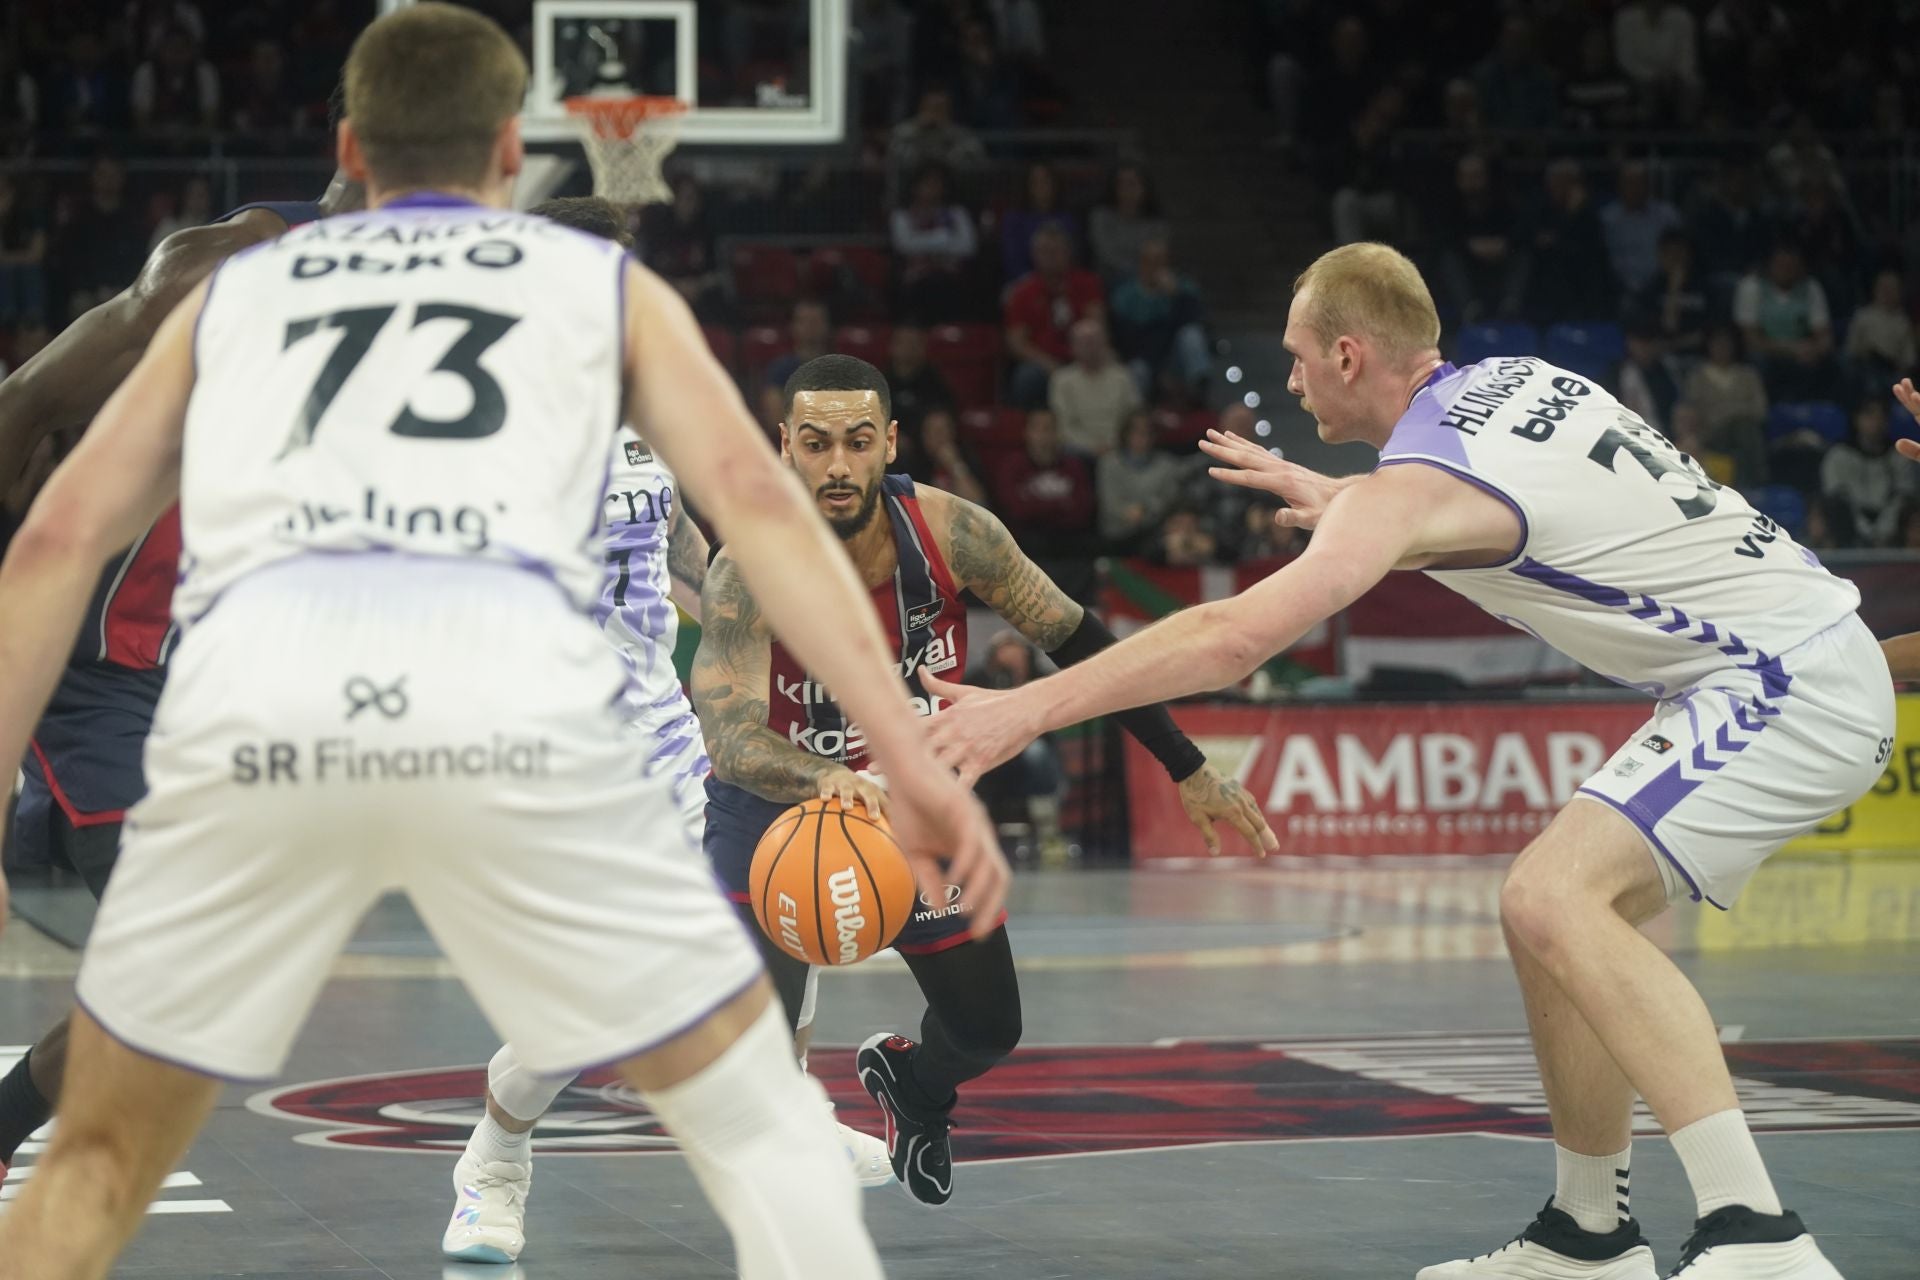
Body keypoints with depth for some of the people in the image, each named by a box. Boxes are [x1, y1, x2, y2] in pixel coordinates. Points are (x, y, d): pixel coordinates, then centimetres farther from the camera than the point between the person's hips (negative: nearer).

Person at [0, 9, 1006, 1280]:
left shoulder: (236, 290, 33)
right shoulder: (605, 281, 29)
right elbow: (752, 495, 12)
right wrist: (912, 760, 5)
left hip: (252, 692, 2)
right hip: (509, 690, -2)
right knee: (761, 1123, 15)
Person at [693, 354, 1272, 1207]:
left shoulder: (952, 533, -23)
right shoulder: (750, 570, -32)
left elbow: (1075, 640, -10)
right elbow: (730, 740, -42)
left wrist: (1186, 768, -7)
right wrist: (826, 779, -64)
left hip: (915, 793, 4)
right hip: (779, 798, -3)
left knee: (989, 1029, 12)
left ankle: (909, 1088, 50)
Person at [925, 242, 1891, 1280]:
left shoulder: (1414, 486, -15)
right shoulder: (1512, 379, 11)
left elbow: (1233, 638, -23)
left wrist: (1028, 709, -21)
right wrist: (1337, 498, 38)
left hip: (1793, 683, -10)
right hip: (1794, 670, 10)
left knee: (1553, 898, -22)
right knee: (1554, 911, 13)